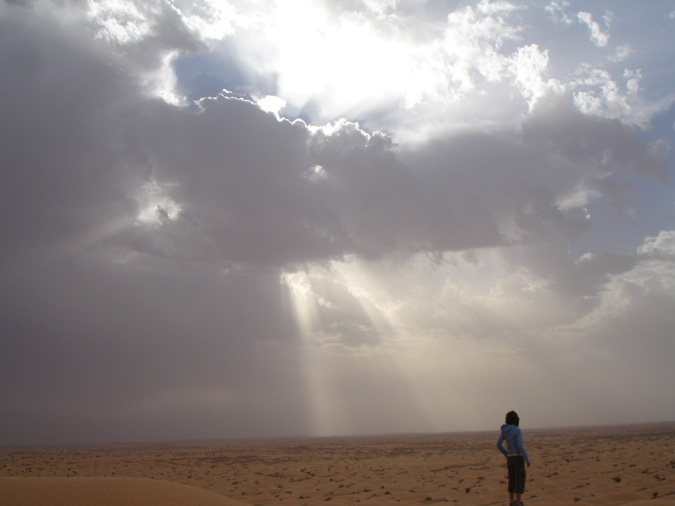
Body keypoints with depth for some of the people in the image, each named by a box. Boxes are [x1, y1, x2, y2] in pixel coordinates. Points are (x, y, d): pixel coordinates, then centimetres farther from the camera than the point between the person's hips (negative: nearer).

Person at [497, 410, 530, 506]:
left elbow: (498, 444, 5)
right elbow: (520, 446, -21)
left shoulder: (504, 430, 5)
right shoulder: (517, 430, -15)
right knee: (520, 480, 0)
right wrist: (527, 459, -13)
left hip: (510, 458, 6)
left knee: (512, 480, 12)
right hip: (518, 458, -6)